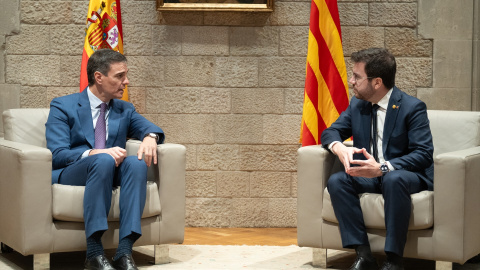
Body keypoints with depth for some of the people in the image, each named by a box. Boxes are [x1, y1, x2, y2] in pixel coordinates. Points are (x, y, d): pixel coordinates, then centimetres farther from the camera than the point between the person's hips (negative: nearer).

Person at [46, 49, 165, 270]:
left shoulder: (125, 110, 20)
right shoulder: (62, 107, 3)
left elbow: (149, 128, 4)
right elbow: (57, 155, -9)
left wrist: (150, 137, -21)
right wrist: (95, 153, -27)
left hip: (111, 173, 4)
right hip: (69, 175, -4)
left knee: (137, 162, -29)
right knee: (103, 161, -37)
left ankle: (124, 252, -37)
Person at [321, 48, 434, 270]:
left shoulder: (412, 107, -11)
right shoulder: (357, 105, 8)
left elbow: (423, 154, -18)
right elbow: (330, 132, 11)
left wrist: (383, 168, -32)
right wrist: (339, 148, -17)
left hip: (406, 175, -5)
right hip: (369, 175, 6)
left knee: (394, 180, -40)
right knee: (336, 181, -24)